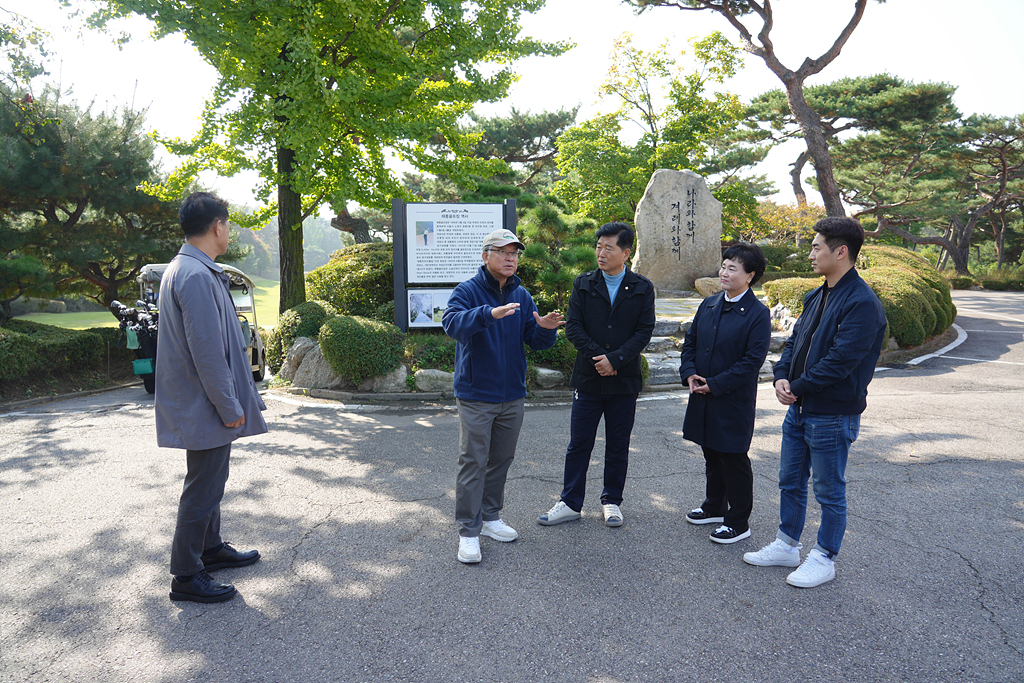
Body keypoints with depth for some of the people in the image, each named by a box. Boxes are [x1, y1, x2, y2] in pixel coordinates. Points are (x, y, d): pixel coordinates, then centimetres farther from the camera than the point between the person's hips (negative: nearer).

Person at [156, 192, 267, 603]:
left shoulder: (183, 269, 12)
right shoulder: (197, 276, -22)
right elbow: (206, 350, -25)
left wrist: (229, 400, 20)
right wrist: (230, 407, -18)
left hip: (202, 403, 11)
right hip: (205, 405, -11)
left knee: (209, 481, 22)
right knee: (203, 488, 1)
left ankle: (210, 549, 38)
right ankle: (186, 577, 13)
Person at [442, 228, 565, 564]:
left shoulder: (521, 295, 8)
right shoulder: (468, 291, -9)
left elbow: (536, 340, 7)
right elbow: (452, 322, -28)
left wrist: (546, 329, -16)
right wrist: (489, 314, -44)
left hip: (512, 396, 6)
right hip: (476, 395, -6)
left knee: (501, 460, 15)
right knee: (473, 462, -3)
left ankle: (490, 517, 31)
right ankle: (468, 531, 7)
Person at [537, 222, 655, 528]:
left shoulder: (642, 289, 1)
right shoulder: (583, 284, 3)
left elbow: (644, 331, -5)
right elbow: (573, 327, -3)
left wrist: (614, 359, -16)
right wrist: (597, 357, -15)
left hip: (624, 380, 0)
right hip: (588, 377, 0)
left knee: (618, 446, 11)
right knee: (579, 444, 6)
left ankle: (612, 501, 27)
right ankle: (570, 503, 18)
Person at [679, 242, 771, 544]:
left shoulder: (758, 314, -12)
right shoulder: (708, 305, 8)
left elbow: (752, 360, -17)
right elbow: (690, 342, 12)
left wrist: (714, 384, -18)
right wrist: (689, 373, -5)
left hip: (734, 402, -6)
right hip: (703, 398, 6)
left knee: (734, 460, 4)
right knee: (711, 455, 19)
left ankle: (738, 522, 18)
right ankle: (714, 507, 37)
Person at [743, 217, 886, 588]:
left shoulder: (862, 303, -19)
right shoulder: (816, 297, 10)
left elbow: (840, 361, -24)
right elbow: (795, 341, 12)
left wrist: (797, 387, -16)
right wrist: (782, 377, -5)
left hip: (832, 417, -9)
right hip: (799, 409, 9)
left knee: (829, 491, 8)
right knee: (790, 481, 19)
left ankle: (824, 558, 23)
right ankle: (786, 546, 34)